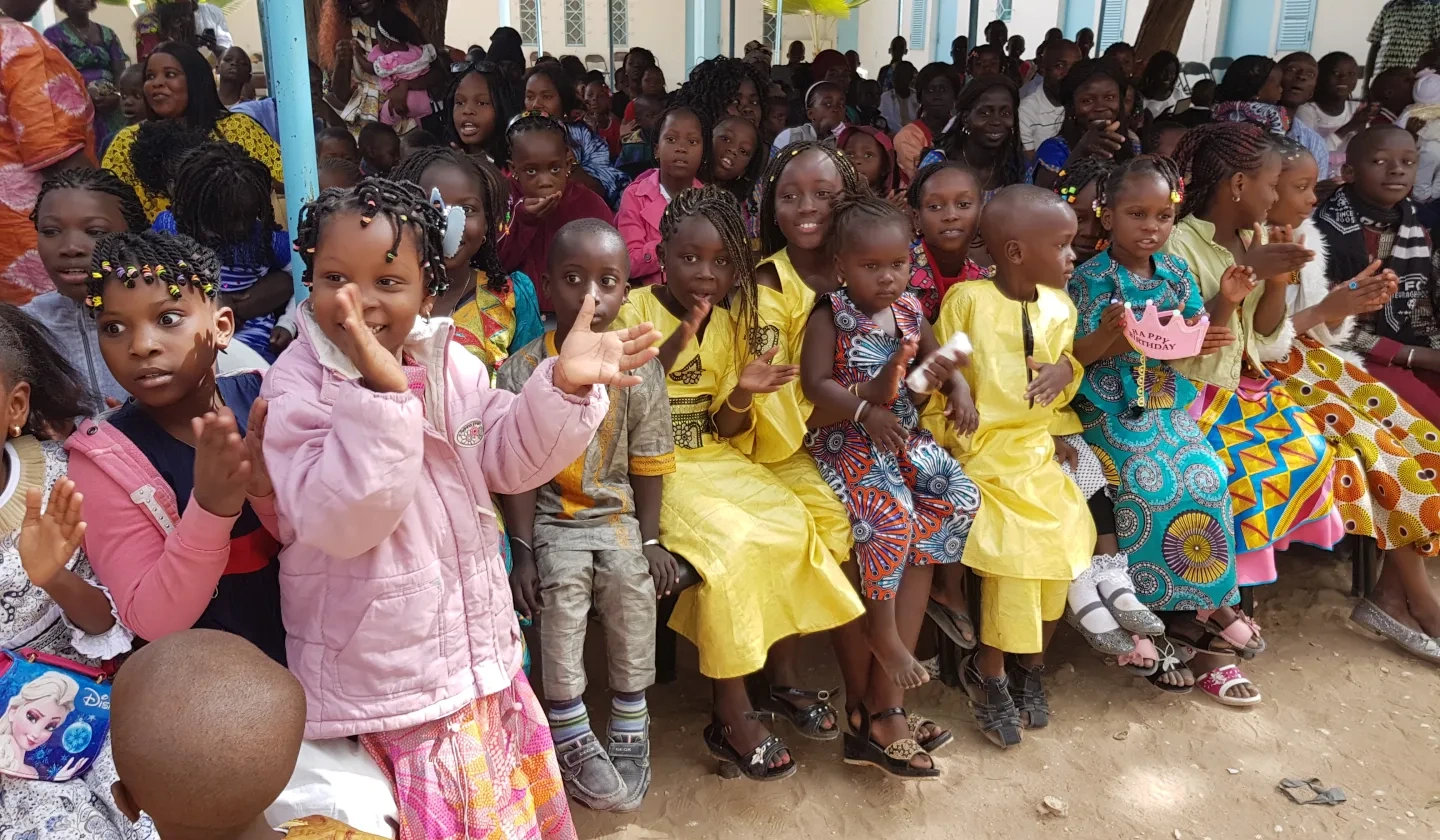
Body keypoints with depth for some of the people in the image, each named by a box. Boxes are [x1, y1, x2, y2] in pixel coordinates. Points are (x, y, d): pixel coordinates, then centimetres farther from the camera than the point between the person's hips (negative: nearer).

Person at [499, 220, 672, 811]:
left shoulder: (641, 371, -4)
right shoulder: (522, 372, -7)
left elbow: (647, 468, 2)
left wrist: (650, 541, -3)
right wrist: (523, 551, -10)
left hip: (618, 514, 1)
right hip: (551, 517, -1)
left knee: (632, 580, -24)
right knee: (561, 586, -26)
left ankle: (629, 727, -2)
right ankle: (570, 735, -7)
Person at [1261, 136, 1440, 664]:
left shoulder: (1306, 236, 10)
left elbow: (1324, 331, 13)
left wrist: (1348, 305, -7)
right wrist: (1325, 309, -21)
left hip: (1312, 359, 8)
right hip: (1264, 373, -8)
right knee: (1370, 442, -21)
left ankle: (1395, 590, -7)